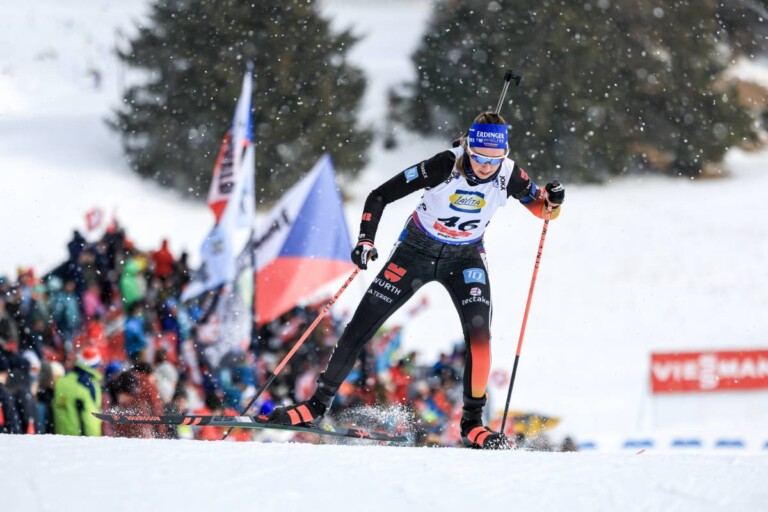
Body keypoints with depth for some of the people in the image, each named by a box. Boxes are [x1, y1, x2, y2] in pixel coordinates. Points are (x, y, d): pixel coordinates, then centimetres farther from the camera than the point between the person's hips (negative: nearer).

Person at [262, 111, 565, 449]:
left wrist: (552, 201, -25)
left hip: (464, 258, 1)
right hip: (417, 250, -1)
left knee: (479, 334, -21)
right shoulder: (445, 166, -27)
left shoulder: (509, 177, -19)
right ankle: (318, 404, 9)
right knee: (359, 328, -3)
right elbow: (380, 196, -20)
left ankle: (472, 423, -9)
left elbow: (541, 209, -2)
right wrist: (366, 240, -31)